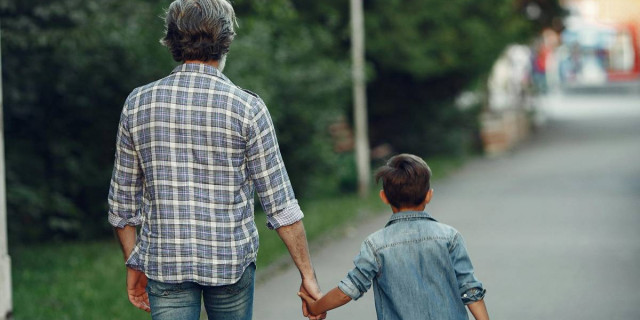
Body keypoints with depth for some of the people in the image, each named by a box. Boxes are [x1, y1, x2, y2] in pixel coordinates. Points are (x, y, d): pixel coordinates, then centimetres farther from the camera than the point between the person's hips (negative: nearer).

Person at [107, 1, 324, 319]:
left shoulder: (138, 104, -1)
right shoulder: (247, 107, -8)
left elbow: (122, 201, 5)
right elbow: (280, 204, -8)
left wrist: (134, 265, 16)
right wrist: (308, 275, -2)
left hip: (164, 261, 1)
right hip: (231, 263, -1)